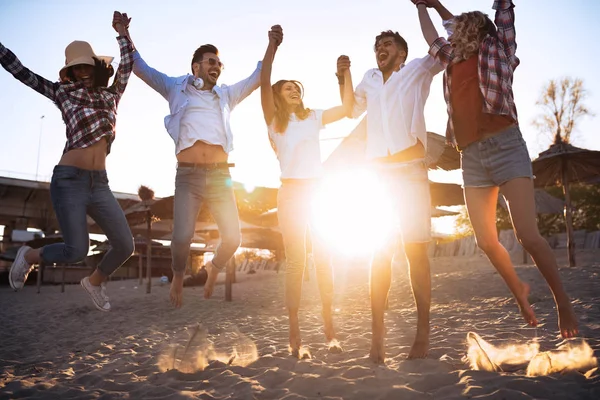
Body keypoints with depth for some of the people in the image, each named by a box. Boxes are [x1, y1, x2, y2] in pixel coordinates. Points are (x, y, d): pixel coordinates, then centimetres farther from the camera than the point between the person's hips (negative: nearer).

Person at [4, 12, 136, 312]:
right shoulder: (63, 93, 9)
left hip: (99, 184, 4)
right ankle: (28, 257, 20)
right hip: (69, 180, -4)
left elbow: (127, 65, 15)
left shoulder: (111, 95, 16)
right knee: (76, 251, -12)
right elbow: (20, 71, 6)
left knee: (125, 246, -4)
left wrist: (122, 34, 5)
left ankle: (94, 282, 25)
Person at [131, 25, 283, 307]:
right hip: (188, 176, -2)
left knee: (232, 238, -5)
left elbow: (258, 78, 22)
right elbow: (140, 68, 16)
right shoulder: (177, 89, 14)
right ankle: (178, 277, 18)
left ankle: (213, 269, 28)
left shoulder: (226, 95, 20)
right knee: (182, 237, -14)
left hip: (220, 175, 3)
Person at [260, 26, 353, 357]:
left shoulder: (313, 118, 15)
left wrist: (345, 73, 8)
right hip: (291, 194, -3)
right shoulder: (275, 120, 6)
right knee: (296, 261, -4)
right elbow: (264, 83, -6)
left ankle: (329, 330, 9)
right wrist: (272, 45, -6)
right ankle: (294, 334, 0)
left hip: (317, 192, 3)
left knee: (324, 259, 1)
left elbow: (348, 108, 12)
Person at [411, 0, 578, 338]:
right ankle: (518, 290, 26)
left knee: (528, 236, -14)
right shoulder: (455, 61, 21)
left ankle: (562, 300, 4)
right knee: (486, 241, 2)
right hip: (472, 157, 5)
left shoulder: (498, 49, 11)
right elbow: (434, 40, 36)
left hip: (505, 145, -5)